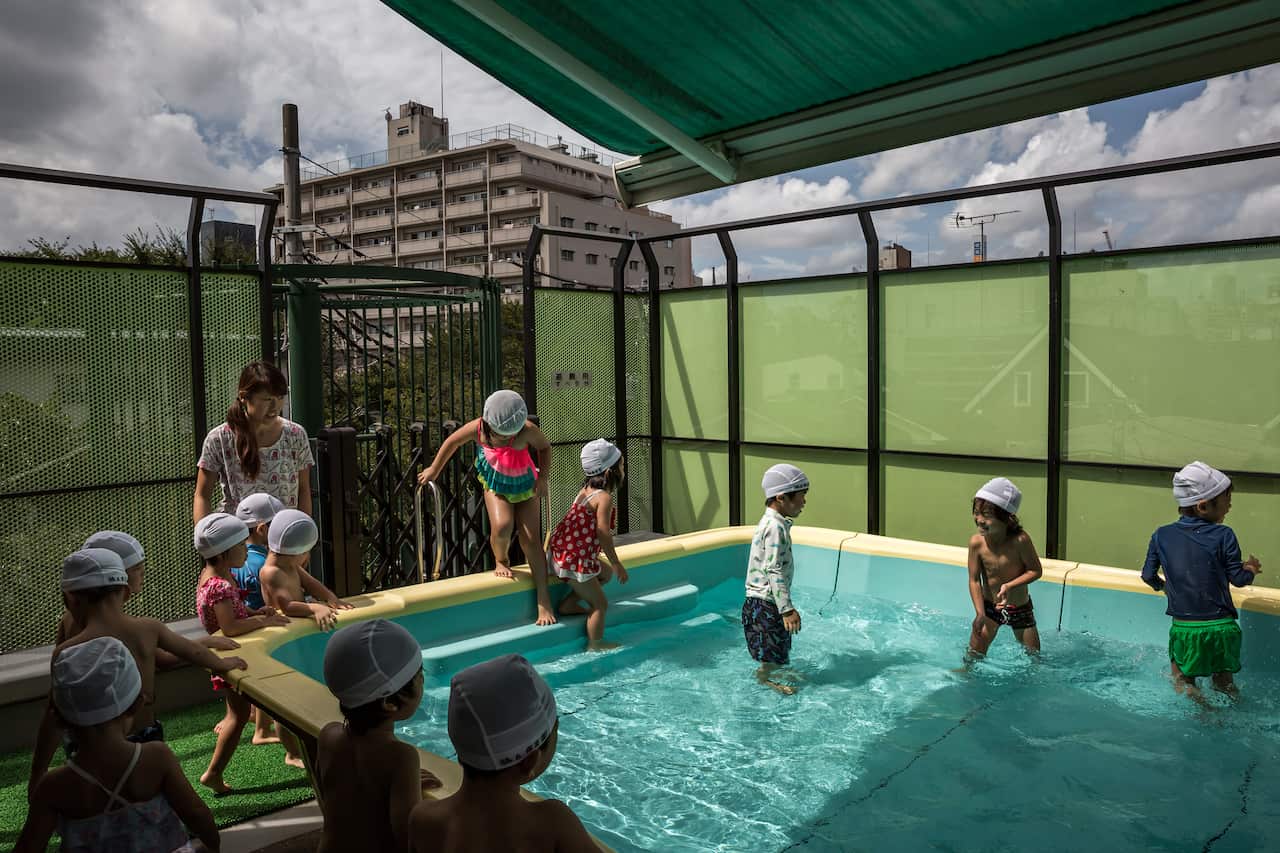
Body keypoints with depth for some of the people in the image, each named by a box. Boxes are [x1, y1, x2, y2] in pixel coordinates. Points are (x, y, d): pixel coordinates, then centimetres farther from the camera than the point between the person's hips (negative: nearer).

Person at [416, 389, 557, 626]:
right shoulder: (477, 428, -26)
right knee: (501, 526, -26)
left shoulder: (528, 431, -31)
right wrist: (434, 470, 4)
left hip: (525, 485, -1)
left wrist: (543, 477, -16)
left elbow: (545, 447, -8)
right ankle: (501, 560, 8)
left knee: (531, 538, -7)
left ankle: (543, 598, -1)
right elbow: (453, 441, -5)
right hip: (495, 485, 1)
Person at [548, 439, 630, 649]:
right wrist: (616, 563, -12)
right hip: (573, 559, -9)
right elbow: (603, 533, -22)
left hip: (562, 551, 9)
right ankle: (594, 645, 15)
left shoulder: (586, 489, 10)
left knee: (606, 573, 26)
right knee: (600, 604, 3)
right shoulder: (604, 498, -18)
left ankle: (569, 604, 24)